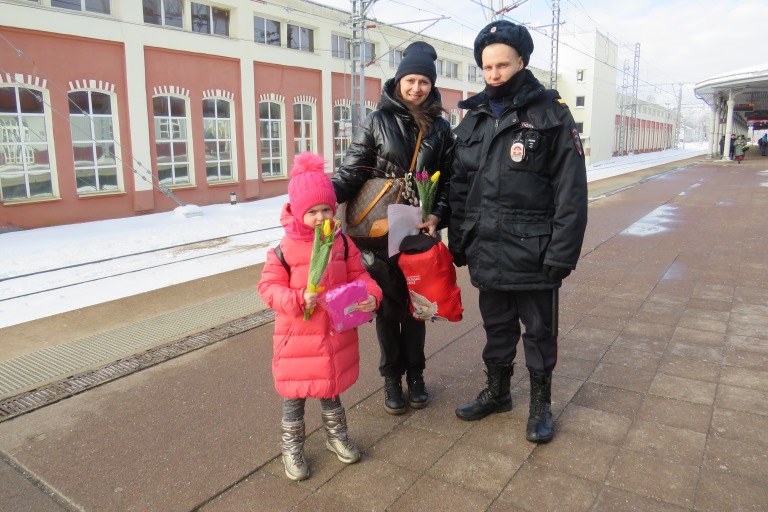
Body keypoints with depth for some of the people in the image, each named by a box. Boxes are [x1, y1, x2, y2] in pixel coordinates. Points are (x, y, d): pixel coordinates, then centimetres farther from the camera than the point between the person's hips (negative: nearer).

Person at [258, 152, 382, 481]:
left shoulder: (342, 243, -3)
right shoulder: (285, 249, -14)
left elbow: (358, 275, 3)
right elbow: (268, 287, -11)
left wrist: (371, 296, -17)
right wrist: (297, 300, -28)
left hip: (337, 333, 4)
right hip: (298, 337, -3)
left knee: (331, 386, 23)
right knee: (295, 394, 12)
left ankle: (336, 435, 45)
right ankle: (291, 447, 33)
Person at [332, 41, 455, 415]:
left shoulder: (440, 128, 6)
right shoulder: (378, 121, -1)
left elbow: (449, 180, 5)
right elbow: (353, 171, -8)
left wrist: (438, 216, -12)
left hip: (420, 232, 2)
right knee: (388, 305, 7)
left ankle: (414, 374, 28)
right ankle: (391, 377, 24)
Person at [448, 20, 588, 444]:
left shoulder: (551, 115, -6)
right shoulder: (473, 119, 9)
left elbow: (571, 193, -10)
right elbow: (459, 188, 11)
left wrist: (562, 253, -15)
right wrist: (457, 242, 9)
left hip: (533, 254, -4)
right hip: (486, 252, 4)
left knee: (539, 332, 12)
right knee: (497, 327, 19)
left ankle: (540, 404, 31)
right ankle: (497, 392, 39)